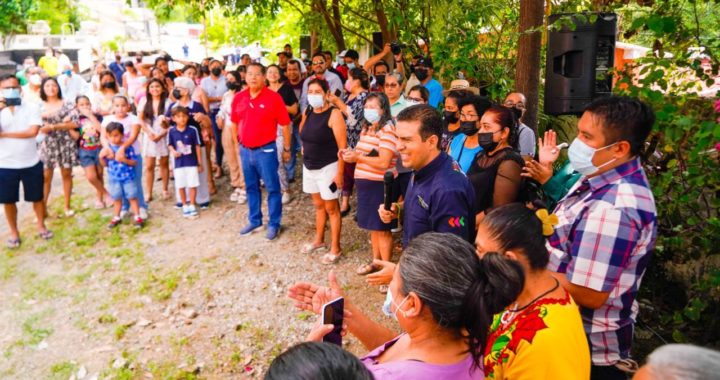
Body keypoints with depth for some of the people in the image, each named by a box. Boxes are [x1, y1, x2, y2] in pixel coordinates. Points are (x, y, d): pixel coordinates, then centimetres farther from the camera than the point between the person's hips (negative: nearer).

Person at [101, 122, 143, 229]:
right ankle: (116, 217, 30)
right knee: (117, 198, 16)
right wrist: (101, 157, -13)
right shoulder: (108, 148, -2)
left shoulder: (128, 147, -11)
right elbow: (105, 164, 6)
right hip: (114, 178, 3)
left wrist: (124, 160, -25)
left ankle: (138, 217, 15)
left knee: (132, 197, 5)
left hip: (128, 177, -3)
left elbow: (134, 162, -10)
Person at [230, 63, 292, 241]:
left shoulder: (274, 97, -10)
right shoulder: (238, 98, 3)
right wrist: (238, 143, 15)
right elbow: (235, 123, 16)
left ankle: (274, 224, 15)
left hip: (266, 150, -5)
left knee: (272, 188, 3)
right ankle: (254, 220, 31)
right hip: (245, 150, 5)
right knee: (251, 187, 16)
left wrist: (286, 149, -3)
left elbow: (285, 125, -6)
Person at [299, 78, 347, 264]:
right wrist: (305, 149, 12)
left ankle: (335, 248, 12)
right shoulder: (307, 114, 6)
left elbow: (342, 146, -19)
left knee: (331, 208, 2)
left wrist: (339, 172, -21)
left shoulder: (334, 114, -16)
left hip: (328, 167, -7)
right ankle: (319, 240, 34)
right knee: (318, 205, 19)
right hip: (309, 166, 7)